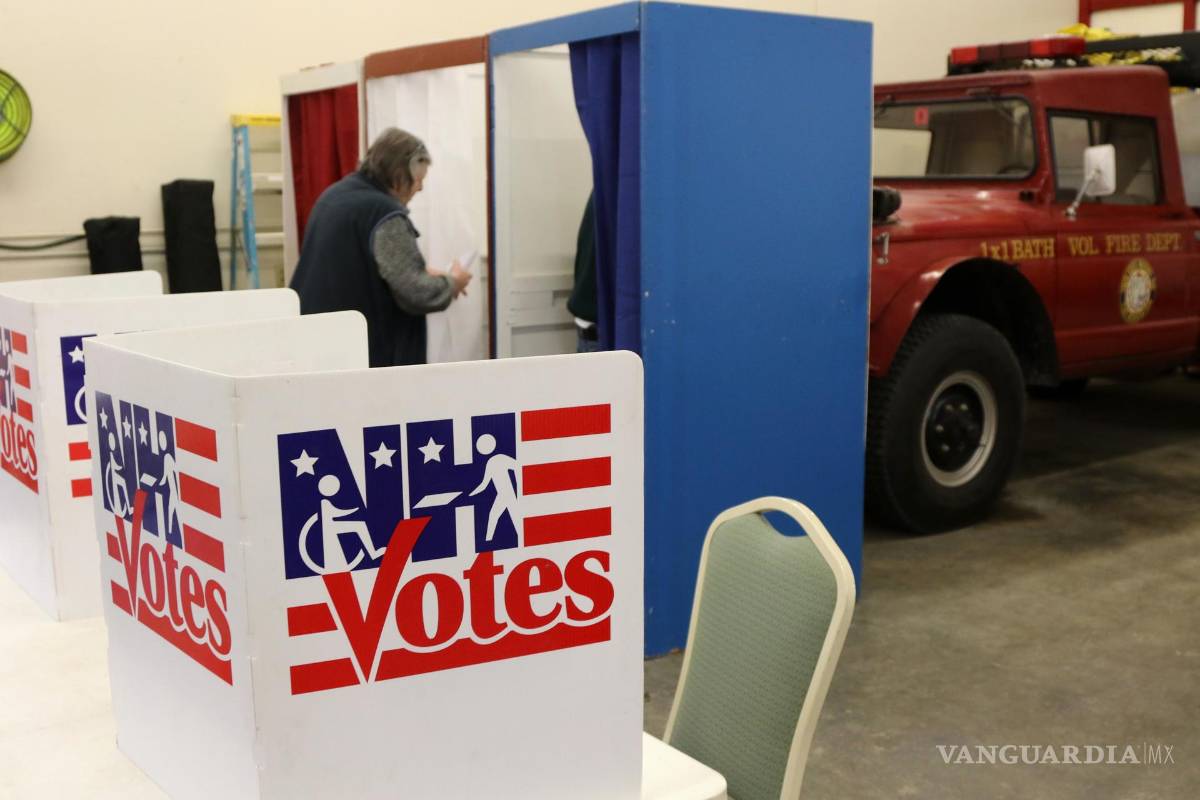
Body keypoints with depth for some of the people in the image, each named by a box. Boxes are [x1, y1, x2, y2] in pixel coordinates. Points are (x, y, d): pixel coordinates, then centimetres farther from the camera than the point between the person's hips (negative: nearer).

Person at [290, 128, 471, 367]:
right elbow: (414, 293, -19)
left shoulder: (334, 195, 10)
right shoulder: (385, 214, -18)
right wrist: (451, 283, 0)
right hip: (368, 352, -9)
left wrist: (423, 274, 17)